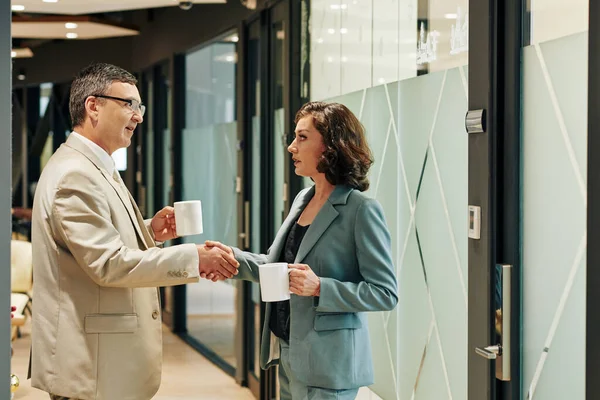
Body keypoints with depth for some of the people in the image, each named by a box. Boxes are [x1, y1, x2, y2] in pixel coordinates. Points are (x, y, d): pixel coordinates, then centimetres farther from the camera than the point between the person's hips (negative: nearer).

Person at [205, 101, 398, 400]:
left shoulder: (362, 210, -15)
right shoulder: (303, 199, 9)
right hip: (287, 353, 8)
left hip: (327, 363, -8)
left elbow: (385, 294, -16)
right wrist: (234, 257, 1)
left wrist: (320, 288, -24)